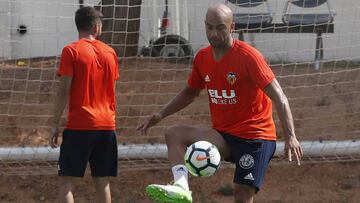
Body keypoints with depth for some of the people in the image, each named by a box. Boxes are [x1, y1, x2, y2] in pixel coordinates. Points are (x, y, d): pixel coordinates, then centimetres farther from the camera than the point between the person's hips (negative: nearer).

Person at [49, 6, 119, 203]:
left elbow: (63, 90, -9)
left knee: (66, 181, -4)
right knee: (103, 182, 8)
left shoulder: (71, 51, -5)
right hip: (107, 125, 5)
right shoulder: (110, 52, 10)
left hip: (79, 126, -5)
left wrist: (55, 124, -4)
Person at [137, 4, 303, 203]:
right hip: (224, 136, 6)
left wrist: (290, 136, -27)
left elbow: (279, 97, -17)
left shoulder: (248, 56, -14)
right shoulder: (202, 58, 4)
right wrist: (160, 115, 10)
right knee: (174, 134, -13)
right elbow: (190, 93, 23)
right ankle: (181, 187, -36)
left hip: (255, 137, -6)